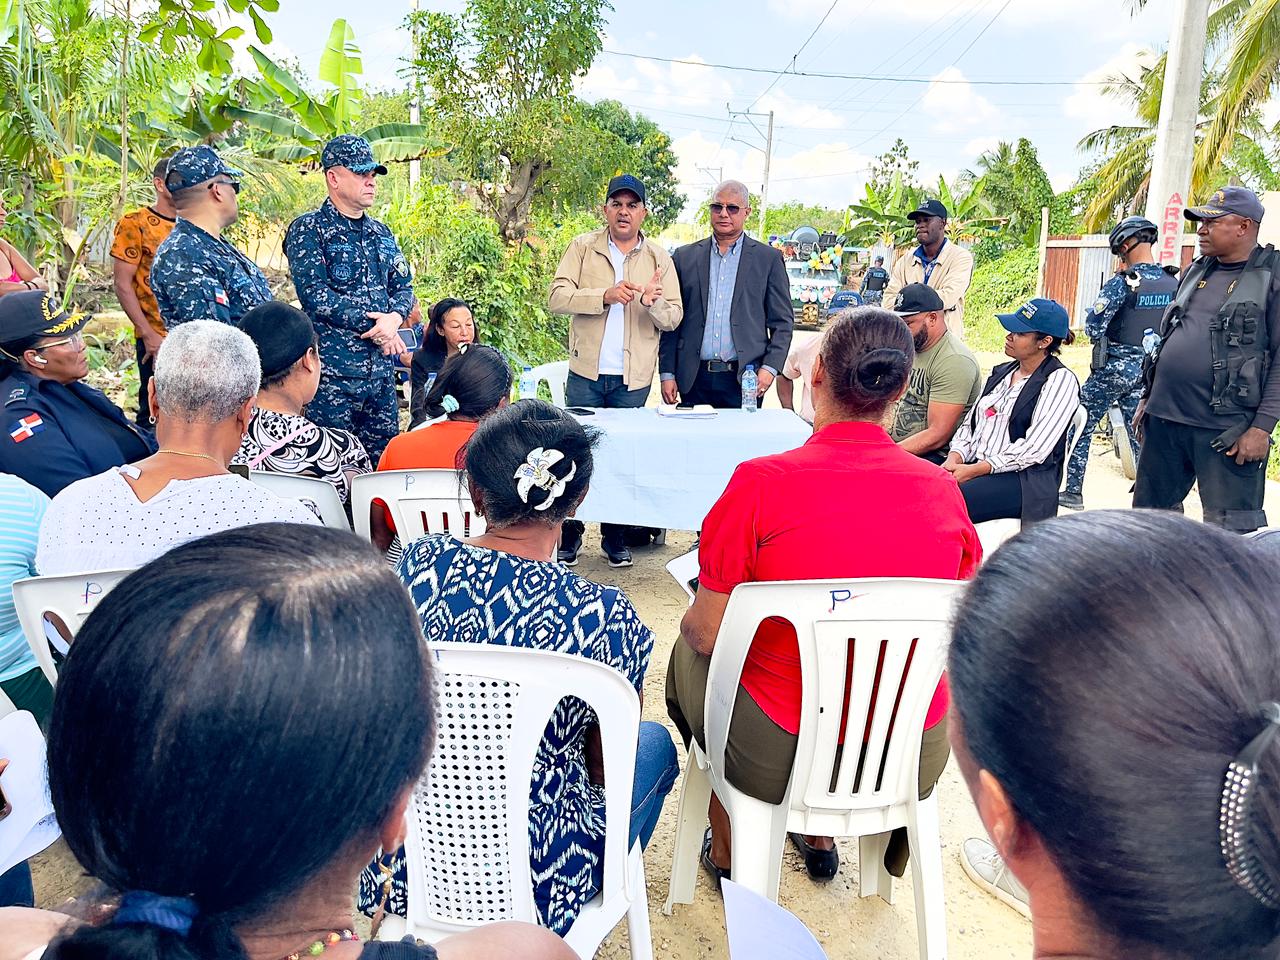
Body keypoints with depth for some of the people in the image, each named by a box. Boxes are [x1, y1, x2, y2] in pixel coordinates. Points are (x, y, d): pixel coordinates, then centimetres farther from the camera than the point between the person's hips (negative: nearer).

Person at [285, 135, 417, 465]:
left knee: (385, 460, 10)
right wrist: (371, 326, -18)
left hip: (382, 369, 6)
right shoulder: (308, 230, -3)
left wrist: (394, 317, -9)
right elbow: (313, 292, -14)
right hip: (332, 369, -6)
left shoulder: (381, 234, 17)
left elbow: (404, 287, 14)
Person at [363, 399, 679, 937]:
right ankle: (608, 891, 40)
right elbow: (605, 769, -8)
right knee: (655, 744, 23)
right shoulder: (603, 617, -26)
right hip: (533, 886, -4)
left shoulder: (417, 566, -15)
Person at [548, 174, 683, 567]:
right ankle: (569, 537, 16)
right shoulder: (583, 247, 4)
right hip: (586, 372, -1)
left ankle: (616, 538, 19)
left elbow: (674, 318, 1)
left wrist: (653, 303, -21)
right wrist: (605, 295, -22)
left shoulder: (659, 259, 7)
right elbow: (557, 297, -9)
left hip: (634, 377, 1)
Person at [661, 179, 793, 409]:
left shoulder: (769, 259, 6)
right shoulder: (685, 257, 10)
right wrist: (667, 373, 2)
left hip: (744, 380, -1)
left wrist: (770, 368, -7)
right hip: (694, 379, 1)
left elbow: (783, 321, 6)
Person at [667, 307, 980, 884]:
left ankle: (725, 849, 41)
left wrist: (694, 624, 11)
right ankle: (821, 833, 47)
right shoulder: (943, 491, -8)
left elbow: (707, 634, -13)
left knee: (688, 652, 26)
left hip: (774, 763, -4)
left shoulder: (760, 483, -20)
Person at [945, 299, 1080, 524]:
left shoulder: (1060, 380, -4)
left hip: (1025, 481, -6)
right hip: (974, 467, 6)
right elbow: (970, 423, 16)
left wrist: (973, 470, -17)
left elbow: (1033, 449, -13)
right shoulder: (1001, 372, 18)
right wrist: (954, 459, -4)